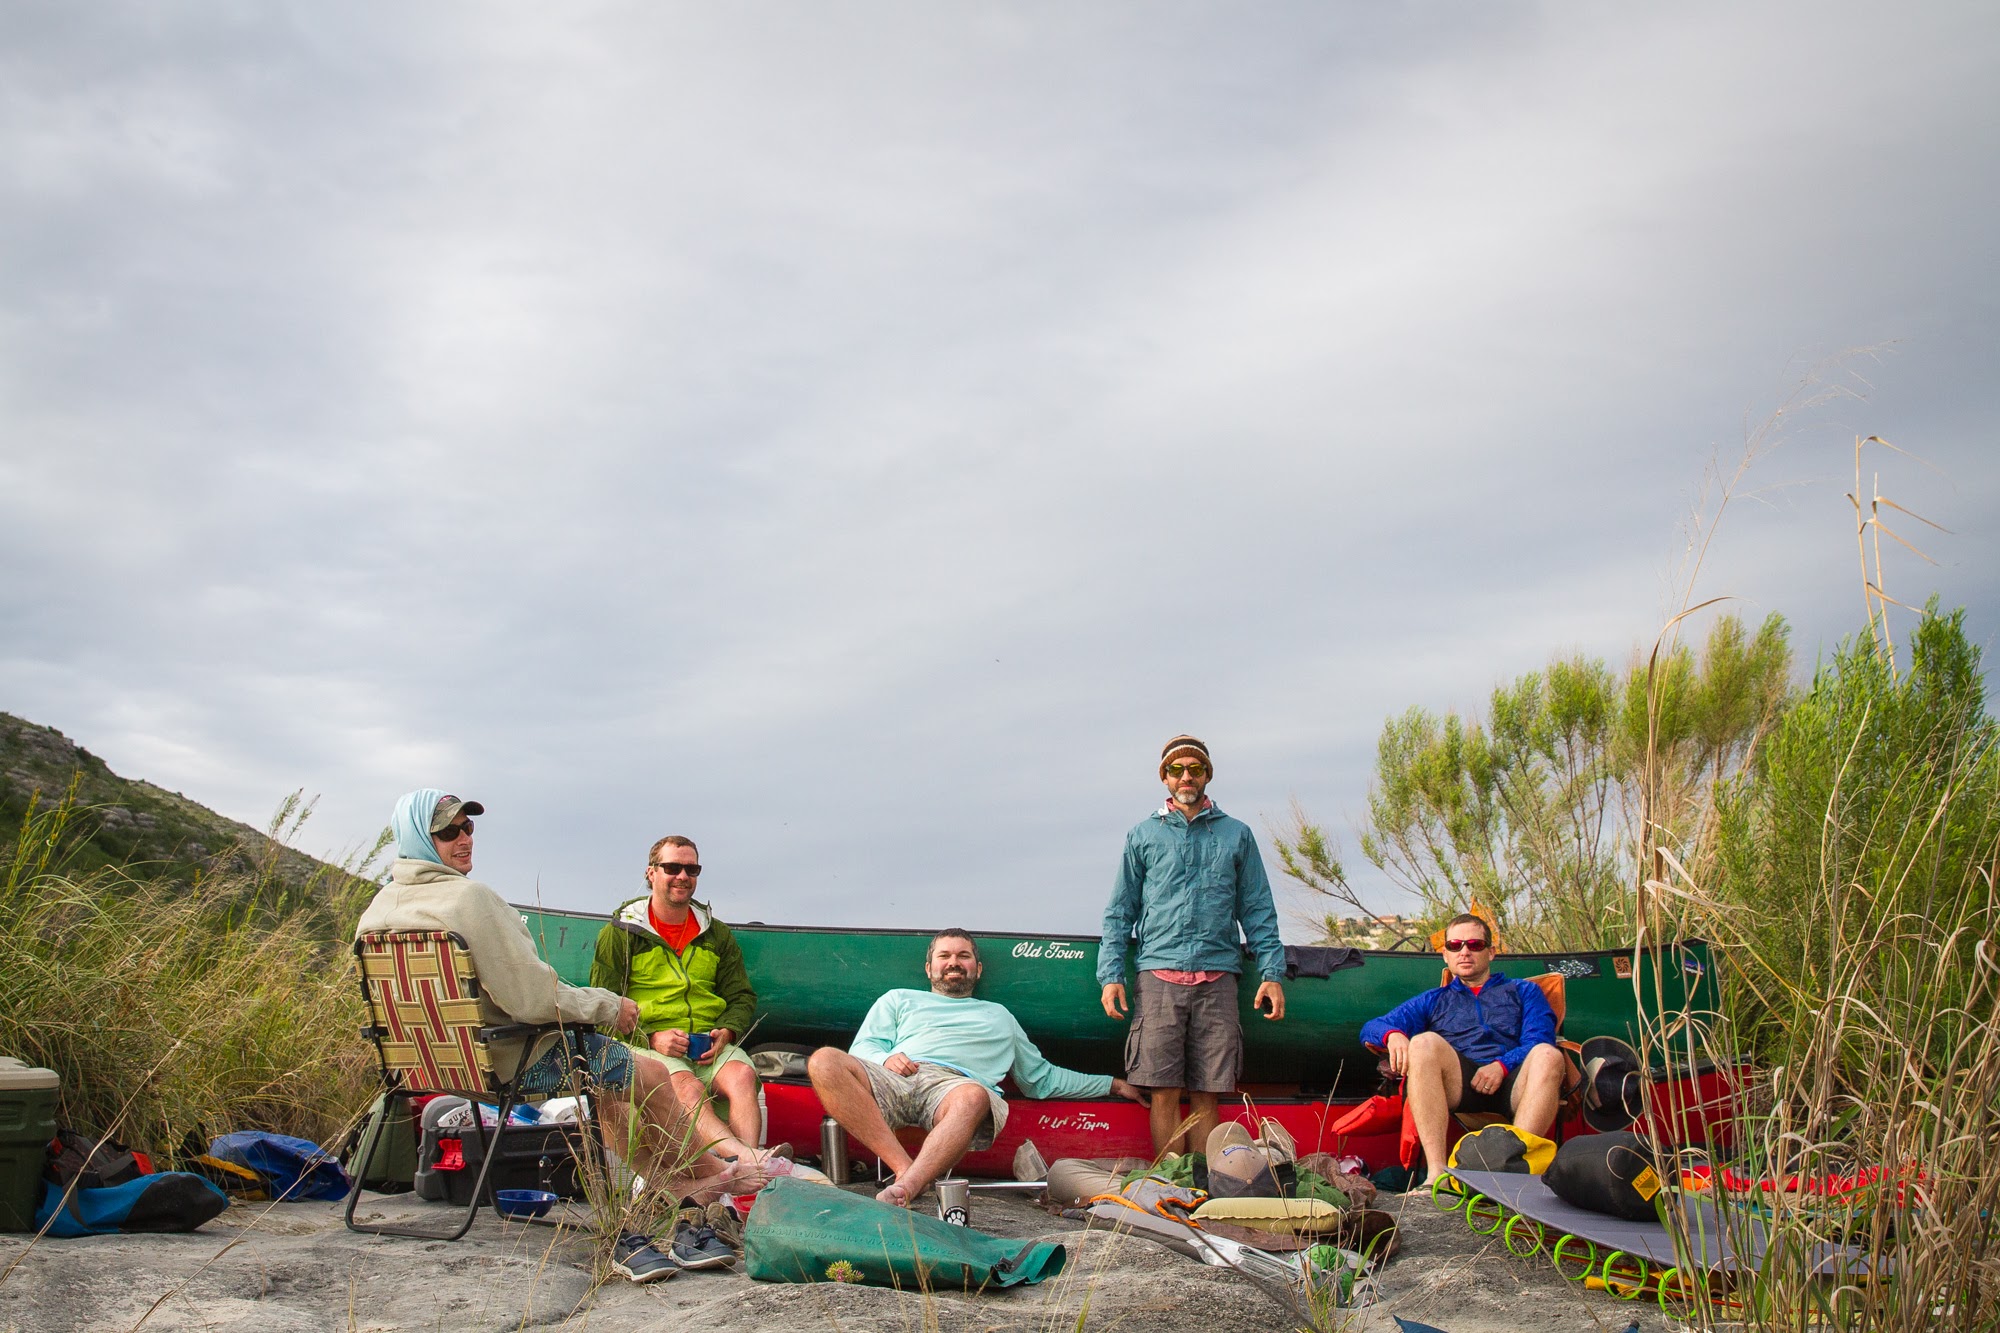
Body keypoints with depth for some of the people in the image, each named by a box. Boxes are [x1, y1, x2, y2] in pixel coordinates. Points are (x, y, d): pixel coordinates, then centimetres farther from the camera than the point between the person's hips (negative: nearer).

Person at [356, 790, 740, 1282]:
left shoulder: (376, 909, 1)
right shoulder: (469, 898, -26)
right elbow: (532, 998, -27)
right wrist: (610, 1007, -11)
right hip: (511, 1064, -9)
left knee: (603, 1090, 26)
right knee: (653, 1077, 10)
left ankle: (690, 1189, 30)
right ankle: (708, 1176, 32)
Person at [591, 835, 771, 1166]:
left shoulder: (717, 934, 21)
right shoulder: (620, 933, 10)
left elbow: (742, 996, 21)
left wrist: (726, 1032, -3)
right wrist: (650, 1037, -13)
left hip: (711, 1045, 3)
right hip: (649, 1047, -3)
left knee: (742, 1076, -31)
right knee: (686, 1087, -35)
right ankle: (746, 1157, -60)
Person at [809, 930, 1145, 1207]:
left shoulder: (998, 1016, 41)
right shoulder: (899, 1000, 37)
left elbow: (1042, 1077, 43)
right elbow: (861, 1048, 23)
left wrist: (1113, 1084, 39)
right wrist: (885, 1059, -3)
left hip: (954, 1084, 0)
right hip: (893, 1081, 0)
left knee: (973, 1097, -42)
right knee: (824, 1061, -34)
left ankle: (902, 1191, -59)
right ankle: (904, 1167, -39)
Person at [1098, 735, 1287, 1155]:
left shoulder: (1237, 834, 16)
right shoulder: (1143, 835, 15)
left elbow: (1258, 911, 14)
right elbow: (1119, 911, 13)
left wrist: (1272, 973, 3)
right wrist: (1110, 974, 1)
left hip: (1217, 979, 0)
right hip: (1159, 975, 0)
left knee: (1206, 1096, -1)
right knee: (1164, 1093, -6)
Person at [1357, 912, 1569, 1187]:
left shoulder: (1524, 991, 29)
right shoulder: (1433, 1000, 32)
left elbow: (1540, 1041, 9)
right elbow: (1372, 1027, 17)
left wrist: (1502, 1065, -12)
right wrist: (1392, 1035, -9)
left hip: (1511, 1084, 0)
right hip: (1457, 1086, 1)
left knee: (1548, 1055, -32)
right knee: (1424, 1043, -30)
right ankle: (1436, 1172, -41)